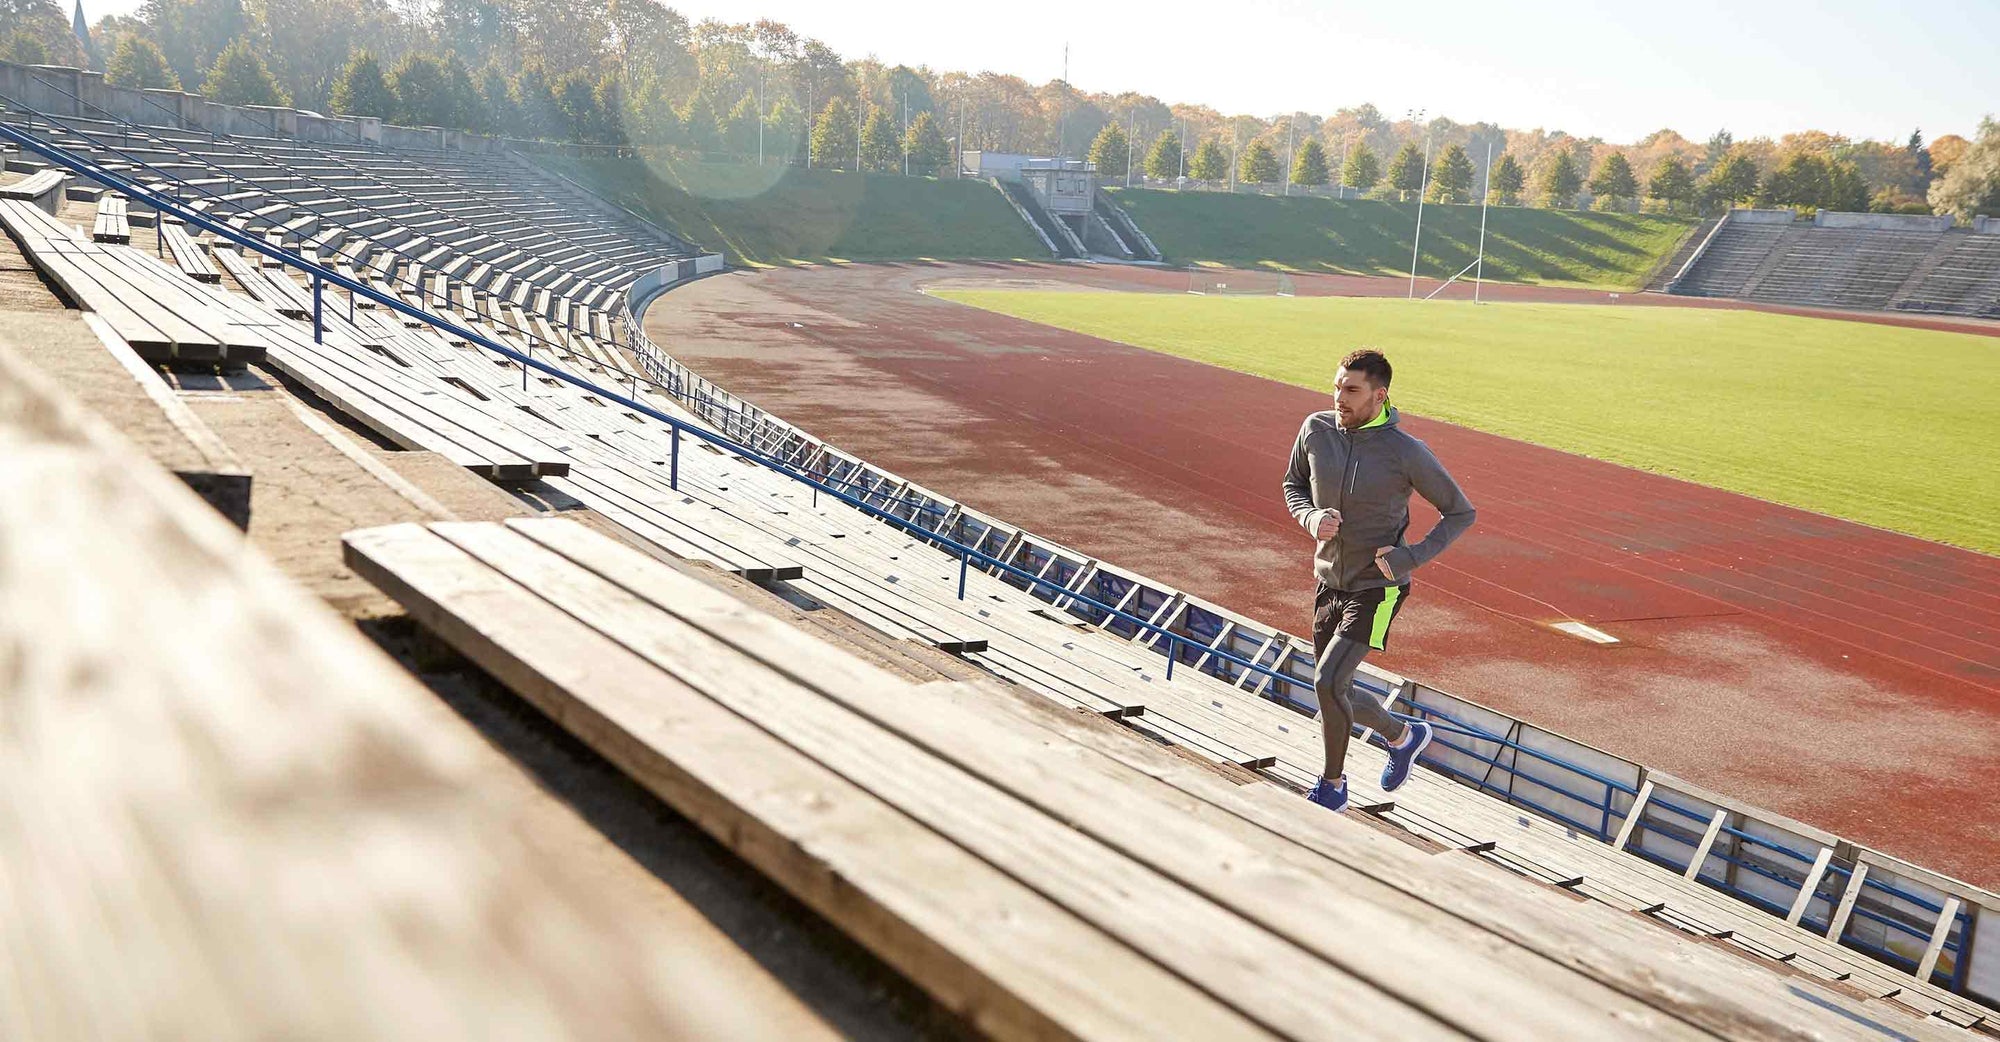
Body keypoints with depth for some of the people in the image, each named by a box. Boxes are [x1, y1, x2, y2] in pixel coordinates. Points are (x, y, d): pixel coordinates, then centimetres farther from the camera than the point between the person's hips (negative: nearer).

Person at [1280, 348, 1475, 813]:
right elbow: (1293, 486, 11)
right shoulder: (1316, 429, -7)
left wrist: (1410, 558, -18)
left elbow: (1460, 512, -6)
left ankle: (1331, 786, 3)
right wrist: (1311, 518, -12)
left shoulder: (1407, 452, -18)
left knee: (1327, 682, -19)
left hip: (1378, 588, -6)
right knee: (1335, 694, 13)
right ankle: (1404, 736, 41)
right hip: (1329, 582, 6)